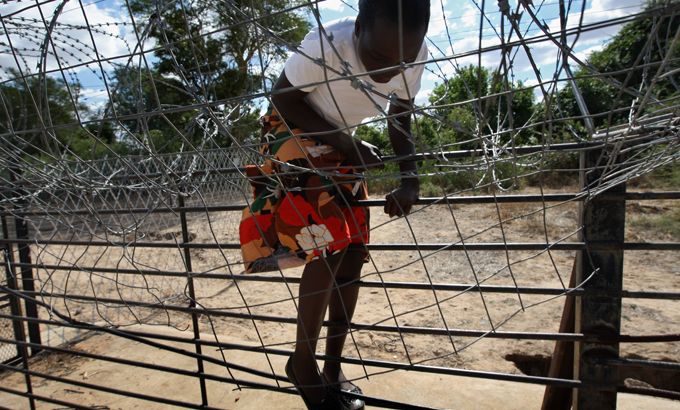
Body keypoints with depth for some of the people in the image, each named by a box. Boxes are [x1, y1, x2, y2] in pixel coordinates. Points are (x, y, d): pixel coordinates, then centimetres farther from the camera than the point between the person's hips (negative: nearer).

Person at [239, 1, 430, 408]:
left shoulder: (416, 54, -16)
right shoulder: (326, 44, -33)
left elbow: (401, 117, -2)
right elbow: (283, 97, -18)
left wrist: (409, 178, -15)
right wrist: (346, 143, -22)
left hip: (342, 145, 6)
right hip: (295, 134, -6)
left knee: (353, 252, 1)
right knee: (327, 247, -19)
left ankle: (333, 367, 17)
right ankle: (303, 362, 4)